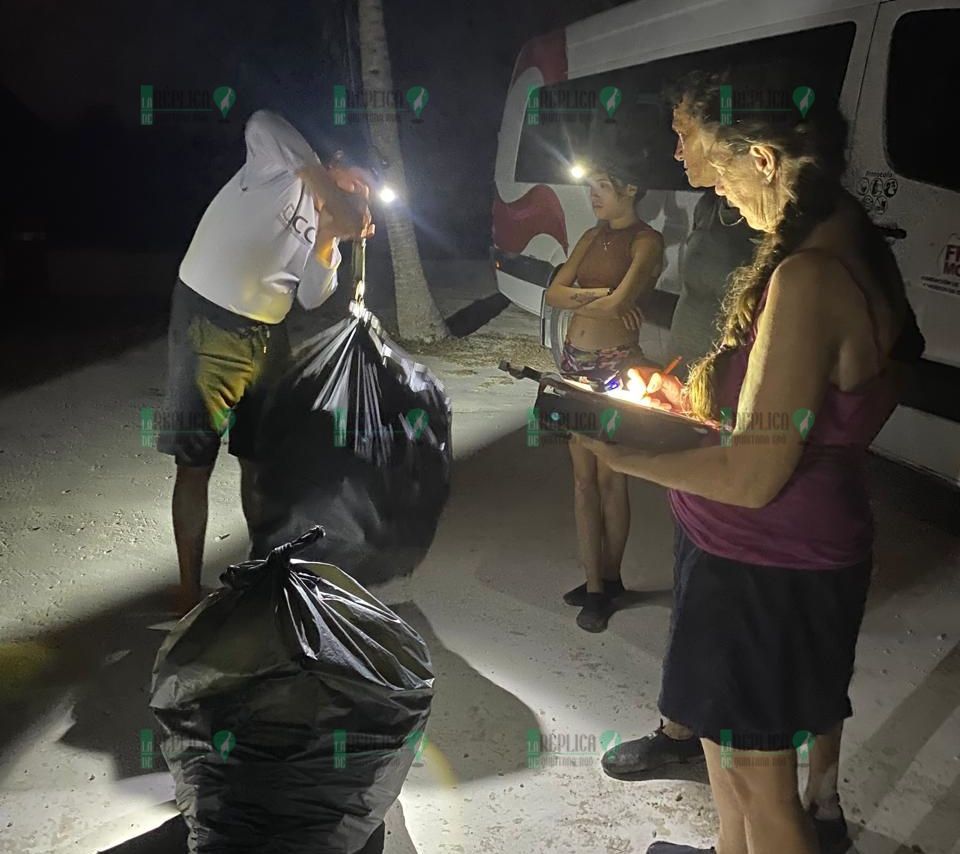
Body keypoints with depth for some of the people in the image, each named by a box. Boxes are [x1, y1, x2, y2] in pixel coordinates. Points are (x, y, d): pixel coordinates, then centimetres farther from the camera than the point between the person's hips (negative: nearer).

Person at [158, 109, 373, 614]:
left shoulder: (323, 227, 13)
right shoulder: (279, 165, -4)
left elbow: (312, 297, 1)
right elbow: (262, 124, -26)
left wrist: (328, 237, -12)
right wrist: (322, 182, -24)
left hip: (267, 337, 7)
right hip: (208, 322, -7)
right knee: (196, 462, -1)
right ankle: (190, 592, 7)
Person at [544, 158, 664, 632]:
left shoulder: (646, 240, -8)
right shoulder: (592, 236, 12)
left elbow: (619, 300, -22)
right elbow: (553, 293, 3)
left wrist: (578, 298, -3)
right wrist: (598, 297, -12)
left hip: (616, 365, -7)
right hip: (576, 362, 7)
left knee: (609, 478, 3)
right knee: (583, 477, 8)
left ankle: (609, 578, 20)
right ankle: (594, 581, 18)